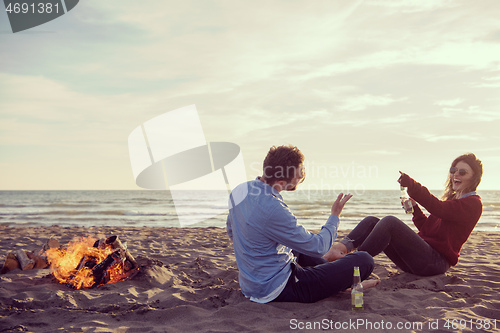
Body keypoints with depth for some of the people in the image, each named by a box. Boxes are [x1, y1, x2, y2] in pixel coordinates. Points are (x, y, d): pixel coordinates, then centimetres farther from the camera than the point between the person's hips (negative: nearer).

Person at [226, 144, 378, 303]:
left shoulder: (239, 190, -3)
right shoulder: (274, 211, -29)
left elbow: (231, 232, 15)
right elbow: (317, 247, -18)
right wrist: (335, 216, -2)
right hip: (276, 291, -9)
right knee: (364, 260, -8)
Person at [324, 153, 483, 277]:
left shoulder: (473, 203, -1)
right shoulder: (451, 199, 28)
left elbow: (438, 208, -21)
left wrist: (412, 186, -31)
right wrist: (415, 208, 11)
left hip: (437, 261, -9)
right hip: (424, 254, 9)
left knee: (390, 222, -30)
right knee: (371, 221, -7)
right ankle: (340, 248, -33)